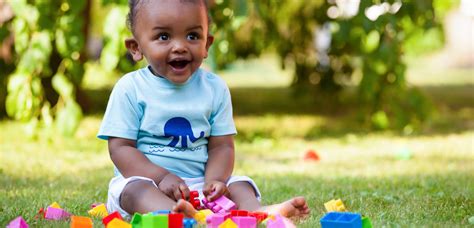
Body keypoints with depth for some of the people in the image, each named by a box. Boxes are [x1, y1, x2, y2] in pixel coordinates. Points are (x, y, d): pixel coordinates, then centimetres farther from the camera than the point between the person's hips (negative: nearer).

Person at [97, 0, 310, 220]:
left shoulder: (215, 88, 6)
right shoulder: (130, 88, -4)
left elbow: (221, 146, 5)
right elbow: (120, 147, -6)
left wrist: (213, 181, -17)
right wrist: (162, 177, -20)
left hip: (199, 181, 4)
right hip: (146, 178, -4)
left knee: (239, 185, -17)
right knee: (135, 190, -34)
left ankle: (256, 211, -49)